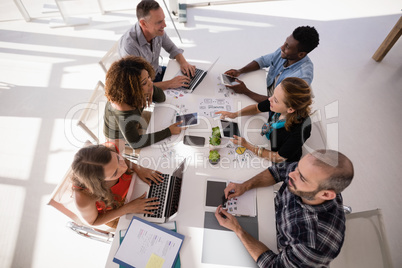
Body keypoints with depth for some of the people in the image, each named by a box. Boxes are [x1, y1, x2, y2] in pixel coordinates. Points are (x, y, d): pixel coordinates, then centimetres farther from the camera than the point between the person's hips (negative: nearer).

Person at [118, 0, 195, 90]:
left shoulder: (157, 30, -13)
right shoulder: (129, 46, -34)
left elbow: (172, 48, 7)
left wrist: (183, 62, -14)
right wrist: (169, 84, -35)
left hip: (157, 72, 7)